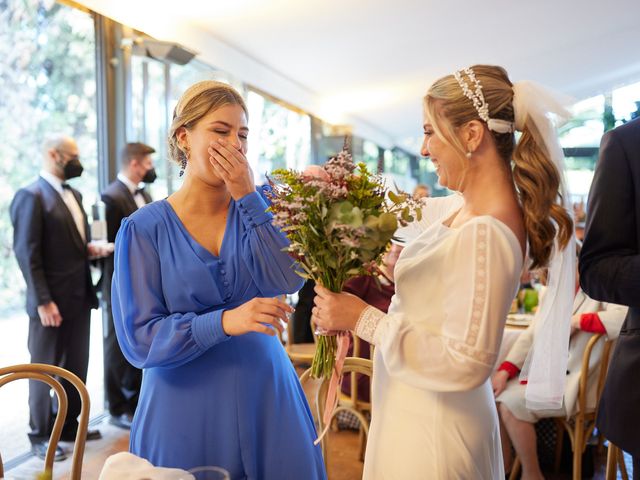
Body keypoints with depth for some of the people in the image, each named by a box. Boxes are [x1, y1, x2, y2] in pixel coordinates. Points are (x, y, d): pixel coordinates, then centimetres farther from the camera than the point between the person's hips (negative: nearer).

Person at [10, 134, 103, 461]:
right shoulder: (31, 196, -13)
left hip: (79, 297, 8)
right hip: (52, 302, -8)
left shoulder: (73, 194, 14)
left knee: (76, 367, 16)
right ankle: (41, 435, 21)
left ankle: (69, 424, 31)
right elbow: (26, 253, -17)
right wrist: (43, 301, -21)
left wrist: (89, 249, 1)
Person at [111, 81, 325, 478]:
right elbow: (139, 340, -11)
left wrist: (248, 196, -18)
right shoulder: (144, 229, -7)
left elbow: (289, 281, -14)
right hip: (186, 407, -2)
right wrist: (225, 321, -25)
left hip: (267, 396, 2)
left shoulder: (258, 204, 1)